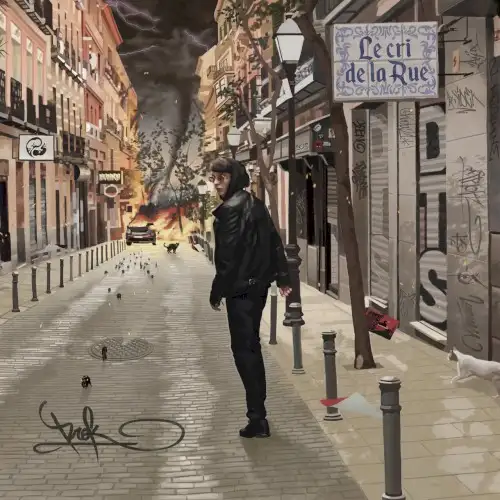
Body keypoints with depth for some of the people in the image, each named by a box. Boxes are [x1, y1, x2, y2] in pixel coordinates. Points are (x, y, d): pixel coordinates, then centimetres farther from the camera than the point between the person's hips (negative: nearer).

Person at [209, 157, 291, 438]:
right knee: (251, 346, 18)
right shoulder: (256, 204, 13)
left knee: (244, 350, -5)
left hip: (241, 289, -9)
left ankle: (258, 418, -5)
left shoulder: (231, 209, -15)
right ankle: (258, 412, 27)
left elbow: (227, 256, -19)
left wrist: (217, 292, -13)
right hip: (258, 285, 9)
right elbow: (275, 242, 14)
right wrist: (283, 277, 16)